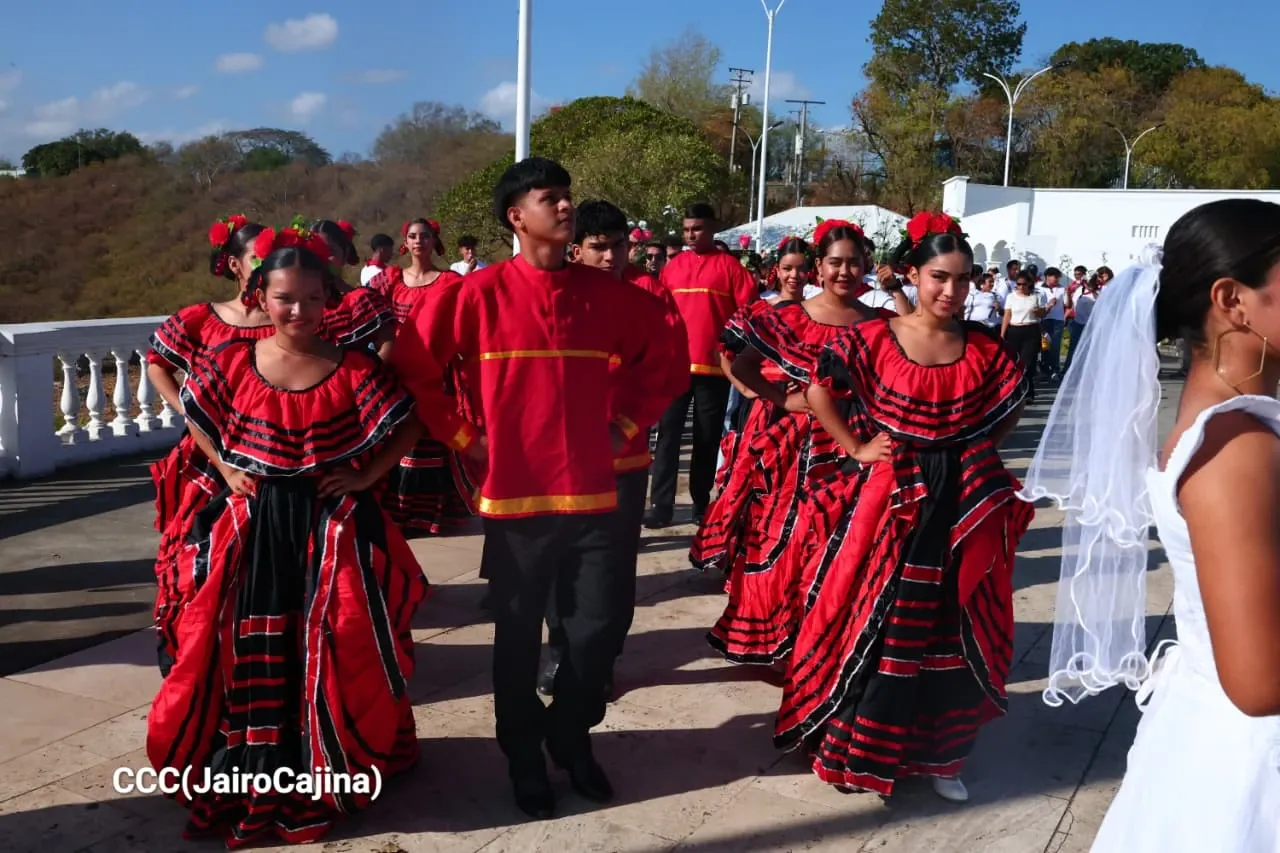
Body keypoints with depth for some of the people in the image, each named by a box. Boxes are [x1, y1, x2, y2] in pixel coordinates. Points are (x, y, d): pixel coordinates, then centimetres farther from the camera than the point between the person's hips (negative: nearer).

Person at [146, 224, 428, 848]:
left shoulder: (354, 368, -7)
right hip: (252, 526, 1)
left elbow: (407, 426, 0)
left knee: (333, 650, 5)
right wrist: (226, 469, 2)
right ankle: (250, 775, 24)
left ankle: (332, 770, 23)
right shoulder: (232, 361, -2)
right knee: (248, 652, 6)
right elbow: (197, 417, 13)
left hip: (332, 527, -1)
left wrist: (366, 476, -8)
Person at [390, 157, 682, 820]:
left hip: (591, 493, 3)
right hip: (513, 496, -2)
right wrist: (462, 436, -2)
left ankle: (570, 734, 32)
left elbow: (660, 354, 16)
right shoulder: (478, 294, -7)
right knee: (518, 637, 10)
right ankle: (524, 757, 30)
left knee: (599, 627, 5)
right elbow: (412, 364, -1)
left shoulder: (607, 293, 2)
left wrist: (625, 424, 9)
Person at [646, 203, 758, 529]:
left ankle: (701, 502, 17)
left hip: (714, 365, -2)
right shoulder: (673, 266, 9)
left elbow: (748, 310, -1)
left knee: (708, 438, 6)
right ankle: (661, 504, 2)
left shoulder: (729, 265, 0)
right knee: (668, 434, -1)